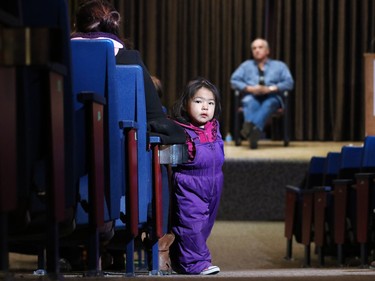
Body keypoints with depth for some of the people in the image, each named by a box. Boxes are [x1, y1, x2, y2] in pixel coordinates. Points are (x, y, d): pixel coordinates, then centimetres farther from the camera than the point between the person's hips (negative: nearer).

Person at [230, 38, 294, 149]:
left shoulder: (279, 65, 21)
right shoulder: (246, 65, 26)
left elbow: (289, 83, 4)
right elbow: (234, 81, 11)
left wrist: (270, 89, -12)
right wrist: (249, 88, -8)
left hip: (271, 97, -1)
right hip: (252, 97, 1)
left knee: (269, 103, -39)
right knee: (249, 102, -37)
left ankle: (256, 128, -64)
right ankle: (248, 125, -66)